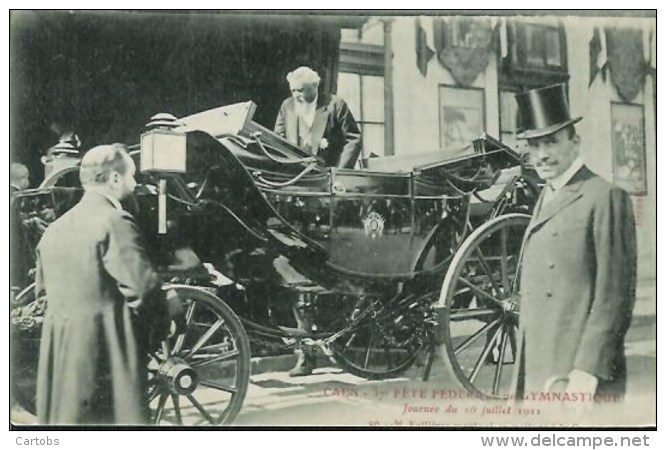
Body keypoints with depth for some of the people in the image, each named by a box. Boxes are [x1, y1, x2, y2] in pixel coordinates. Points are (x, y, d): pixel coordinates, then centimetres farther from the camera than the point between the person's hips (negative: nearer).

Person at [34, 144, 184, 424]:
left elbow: (42, 289, 18)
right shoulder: (115, 222, -14)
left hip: (57, 349, 8)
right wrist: (173, 305, -1)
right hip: (105, 348, -8)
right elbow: (142, 288, -19)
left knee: (66, 419, 15)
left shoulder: (55, 228, 11)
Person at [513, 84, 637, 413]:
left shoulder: (605, 197, -9)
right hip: (539, 374, 8)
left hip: (582, 375, -8)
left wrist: (587, 372, -19)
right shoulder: (545, 199, 16)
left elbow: (615, 295, -14)